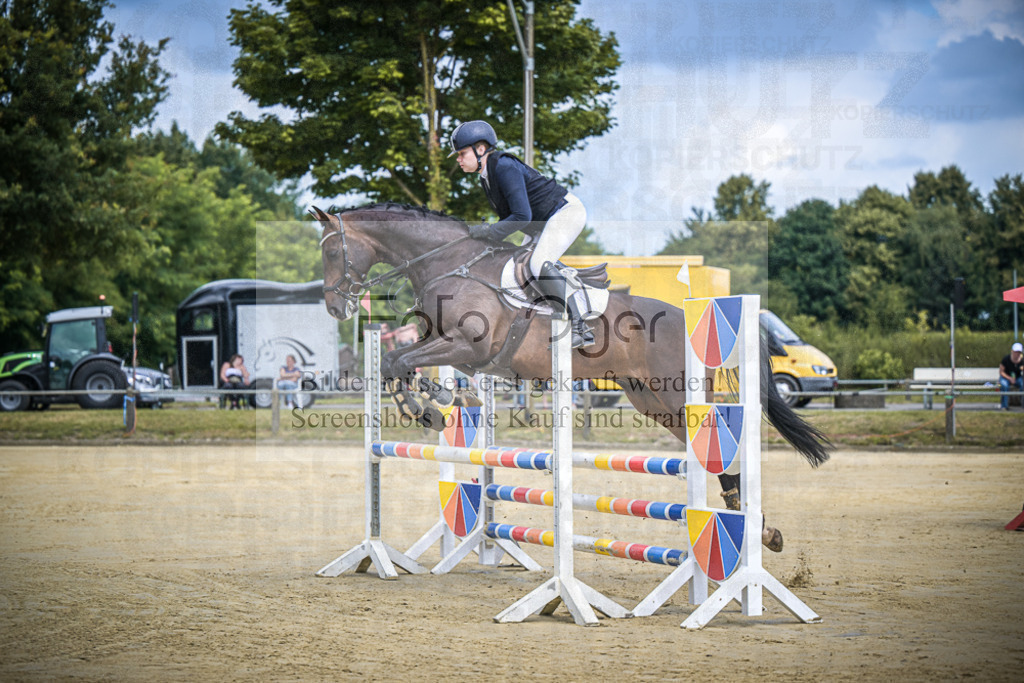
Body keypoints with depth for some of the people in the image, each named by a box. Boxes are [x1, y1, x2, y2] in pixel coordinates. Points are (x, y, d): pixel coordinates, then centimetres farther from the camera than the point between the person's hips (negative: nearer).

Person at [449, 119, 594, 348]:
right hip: (545, 223, 11)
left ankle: (579, 327, -27)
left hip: (566, 211, -11)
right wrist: (484, 233, 0)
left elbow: (522, 216, -28)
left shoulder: (505, 167, -23)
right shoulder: (486, 176, 8)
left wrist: (487, 231, -24)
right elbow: (508, 217, 15)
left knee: (539, 265, -28)